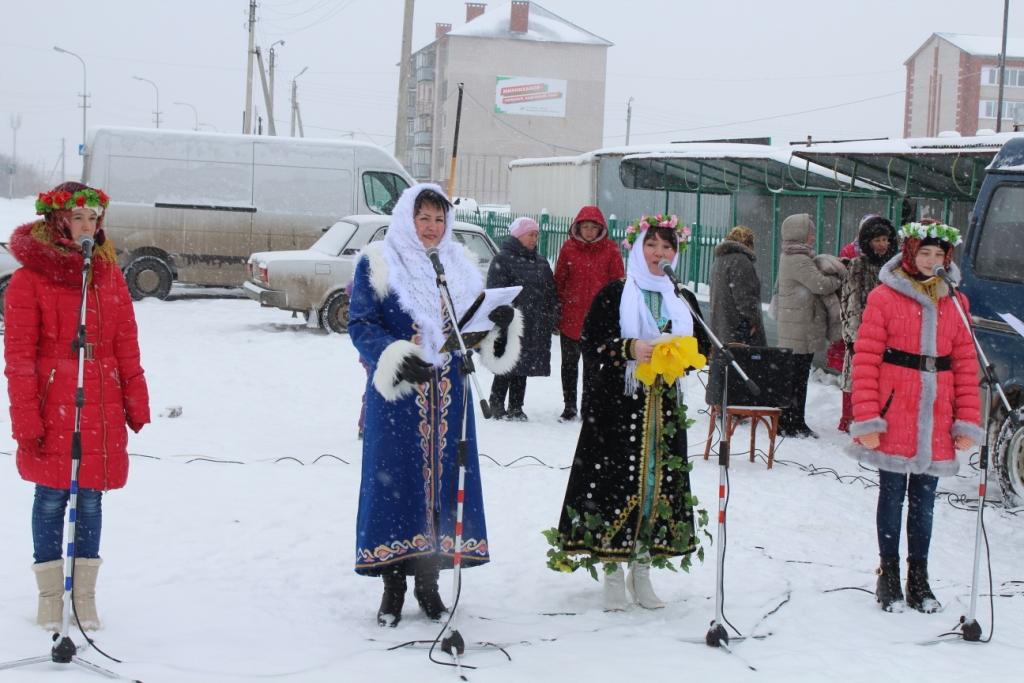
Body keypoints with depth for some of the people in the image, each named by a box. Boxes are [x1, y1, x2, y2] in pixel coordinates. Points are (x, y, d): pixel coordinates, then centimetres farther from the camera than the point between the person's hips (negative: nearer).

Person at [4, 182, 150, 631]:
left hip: (101, 413, 4)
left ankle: (85, 593, 19)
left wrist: (136, 403, 8)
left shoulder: (109, 274, 8)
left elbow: (126, 345, 10)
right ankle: (50, 593, 17)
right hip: (51, 412, -3)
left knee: (91, 499, 8)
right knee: (51, 498, 4)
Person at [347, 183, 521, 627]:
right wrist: (395, 358, -20)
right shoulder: (378, 262, -1)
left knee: (444, 475, 6)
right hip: (397, 392, -4)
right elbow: (360, 324, -6)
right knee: (395, 479, -3)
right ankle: (393, 586, 5)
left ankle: (428, 580, 17)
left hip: (448, 392, 5)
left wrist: (500, 322, -8)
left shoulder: (460, 264, 14)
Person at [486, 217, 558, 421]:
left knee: (523, 366, 9)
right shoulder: (503, 259, -3)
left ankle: (516, 407, 16)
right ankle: (497, 406, 4)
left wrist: (551, 319, 11)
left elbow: (551, 293, 20)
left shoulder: (541, 263, 18)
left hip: (535, 326, 6)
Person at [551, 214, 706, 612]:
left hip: (665, 407, 4)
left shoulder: (682, 300, 14)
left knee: (659, 481, 3)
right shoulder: (615, 294, 1)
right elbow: (592, 341, -5)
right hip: (619, 403, -4)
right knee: (618, 479, -7)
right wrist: (630, 348, -19)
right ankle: (612, 572, 1)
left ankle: (642, 571, 13)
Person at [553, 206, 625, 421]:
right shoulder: (569, 248, 1)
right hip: (570, 316, 1)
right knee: (569, 363, 8)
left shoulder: (610, 250, -2)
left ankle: (588, 406, 18)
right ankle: (569, 406, 18)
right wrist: (556, 311, 4)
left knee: (592, 364, 8)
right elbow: (559, 281, 7)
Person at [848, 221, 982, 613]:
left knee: (924, 499, 11)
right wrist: (866, 419, -13)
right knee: (893, 495, 6)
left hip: (936, 422, 3)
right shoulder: (884, 297, -5)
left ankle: (918, 577, 21)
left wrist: (967, 421, 2)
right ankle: (889, 575, 17)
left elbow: (966, 364, 8)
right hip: (894, 416, -3)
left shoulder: (955, 302, 8)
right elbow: (865, 359, -7)